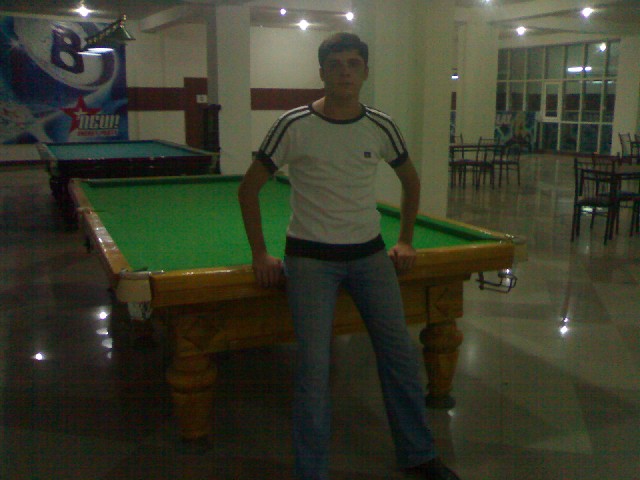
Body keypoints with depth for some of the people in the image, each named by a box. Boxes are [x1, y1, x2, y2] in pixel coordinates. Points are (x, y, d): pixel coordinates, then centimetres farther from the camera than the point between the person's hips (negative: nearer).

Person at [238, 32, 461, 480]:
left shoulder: (381, 127, 1)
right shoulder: (295, 125, -9)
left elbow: (411, 180, 18)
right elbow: (249, 189, 0)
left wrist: (406, 240, 14)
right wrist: (260, 254, -3)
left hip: (370, 253, 4)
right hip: (310, 258, -3)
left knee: (401, 353, 8)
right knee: (314, 366, -7)